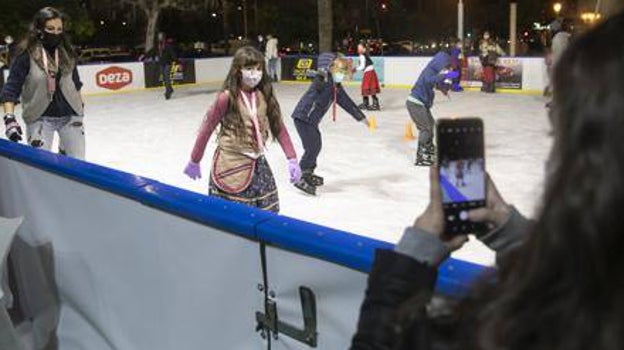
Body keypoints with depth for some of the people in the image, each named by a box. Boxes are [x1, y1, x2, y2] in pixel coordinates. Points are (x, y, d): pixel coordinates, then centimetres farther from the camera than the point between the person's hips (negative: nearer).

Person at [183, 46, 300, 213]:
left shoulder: (265, 95, -1)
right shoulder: (227, 97, -14)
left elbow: (278, 127, 5)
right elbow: (207, 129, -6)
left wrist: (292, 159, 1)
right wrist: (194, 161, 1)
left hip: (258, 163, 5)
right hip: (231, 164, -5)